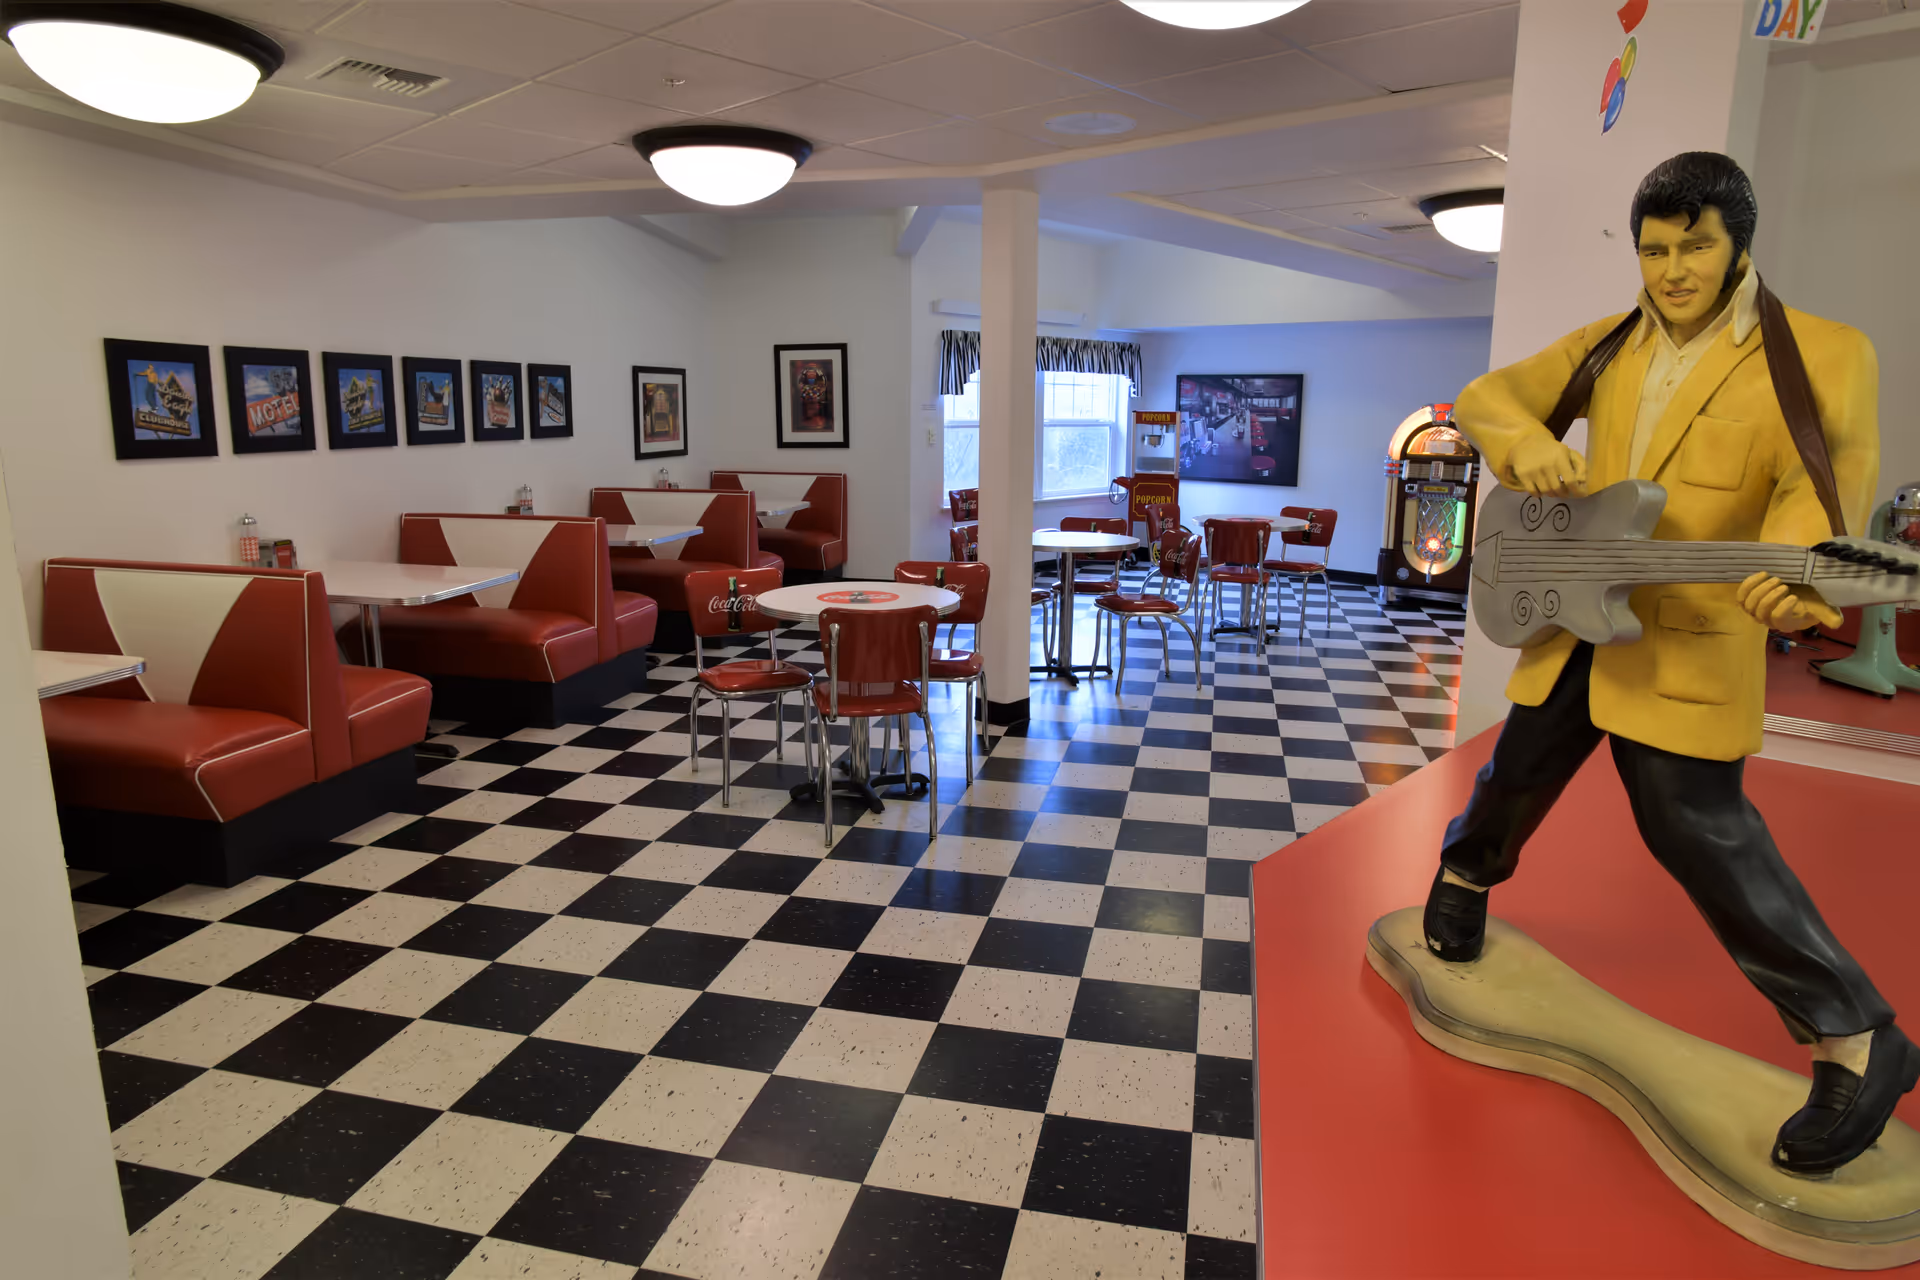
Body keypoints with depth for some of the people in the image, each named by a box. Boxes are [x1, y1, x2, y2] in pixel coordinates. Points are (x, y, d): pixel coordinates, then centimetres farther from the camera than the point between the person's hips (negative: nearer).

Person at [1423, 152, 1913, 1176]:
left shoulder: (1825, 354, -7)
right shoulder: (1608, 345, 7)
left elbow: (1829, 475, -21)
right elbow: (1483, 395, 5)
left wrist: (1798, 566, -44)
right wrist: (1524, 442, -19)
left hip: (1692, 645, -4)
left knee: (1696, 828, -8)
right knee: (1517, 775, 15)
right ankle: (1465, 874, 47)